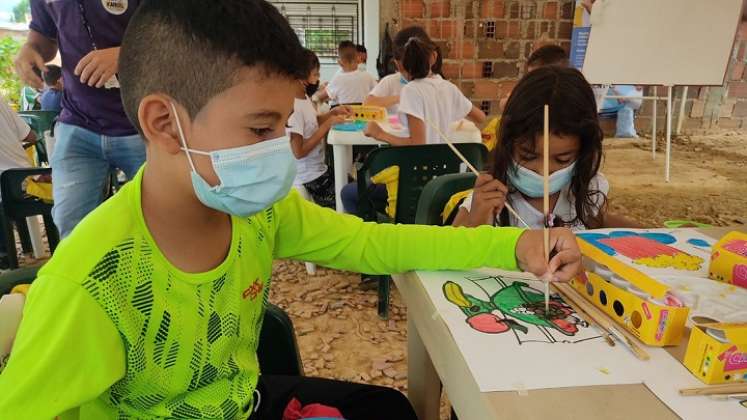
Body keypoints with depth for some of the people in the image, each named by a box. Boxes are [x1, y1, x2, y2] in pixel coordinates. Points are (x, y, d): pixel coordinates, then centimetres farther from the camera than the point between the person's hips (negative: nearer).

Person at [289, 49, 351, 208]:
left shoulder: (304, 97, 2)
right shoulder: (293, 107, -24)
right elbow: (299, 151, -25)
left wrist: (333, 113, 2)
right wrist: (328, 124, -21)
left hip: (318, 168, 8)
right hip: (308, 178, -8)